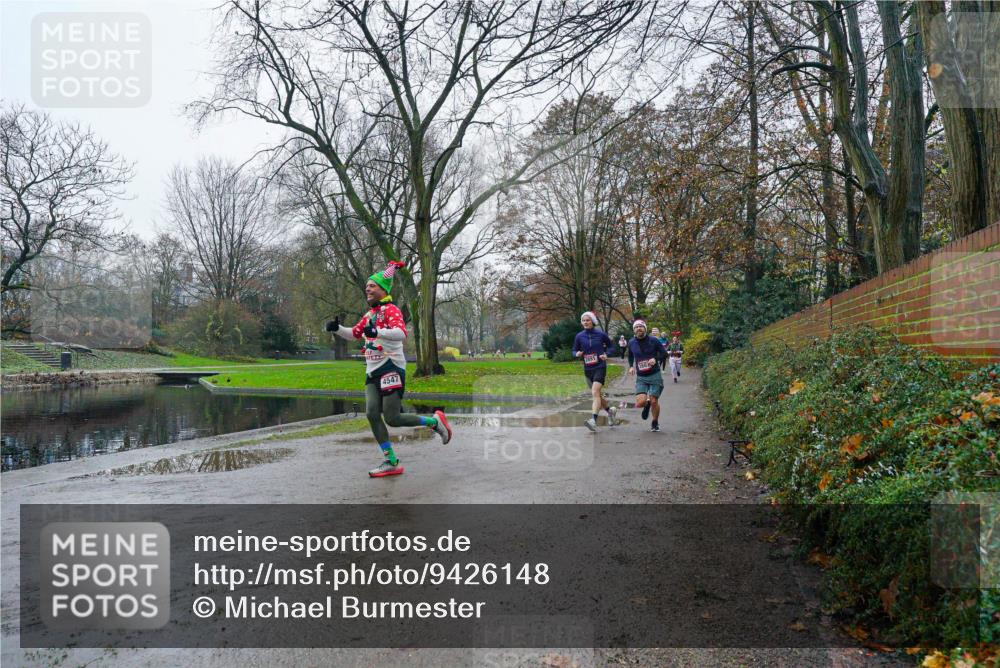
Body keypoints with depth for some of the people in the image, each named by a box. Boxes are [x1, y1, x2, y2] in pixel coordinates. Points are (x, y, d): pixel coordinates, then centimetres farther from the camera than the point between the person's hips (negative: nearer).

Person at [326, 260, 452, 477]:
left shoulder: (390, 309, -9)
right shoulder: (370, 314, 18)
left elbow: (401, 333, -26)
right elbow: (355, 333, 29)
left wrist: (377, 332, -41)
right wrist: (337, 328, 11)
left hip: (391, 368, -8)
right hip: (372, 371, 8)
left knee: (392, 419, -10)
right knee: (372, 414, -5)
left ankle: (434, 421, 12)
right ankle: (391, 462, 3)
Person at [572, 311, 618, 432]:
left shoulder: (600, 334, -4)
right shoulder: (579, 336, 2)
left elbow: (610, 346, 10)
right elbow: (574, 350, 11)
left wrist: (606, 354, -9)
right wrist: (577, 354, -12)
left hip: (600, 367, -4)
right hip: (587, 369, 4)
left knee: (595, 392, -20)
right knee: (598, 394, 16)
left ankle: (593, 420, -27)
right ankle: (610, 410, 42)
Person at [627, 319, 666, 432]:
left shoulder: (653, 341, -5)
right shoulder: (631, 343, 3)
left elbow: (663, 353, 2)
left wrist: (655, 359, -17)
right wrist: (631, 366, 4)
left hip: (655, 375, -2)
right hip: (641, 377, 2)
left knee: (654, 402, -1)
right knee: (640, 403, -14)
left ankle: (655, 423, 25)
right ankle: (647, 404, 24)